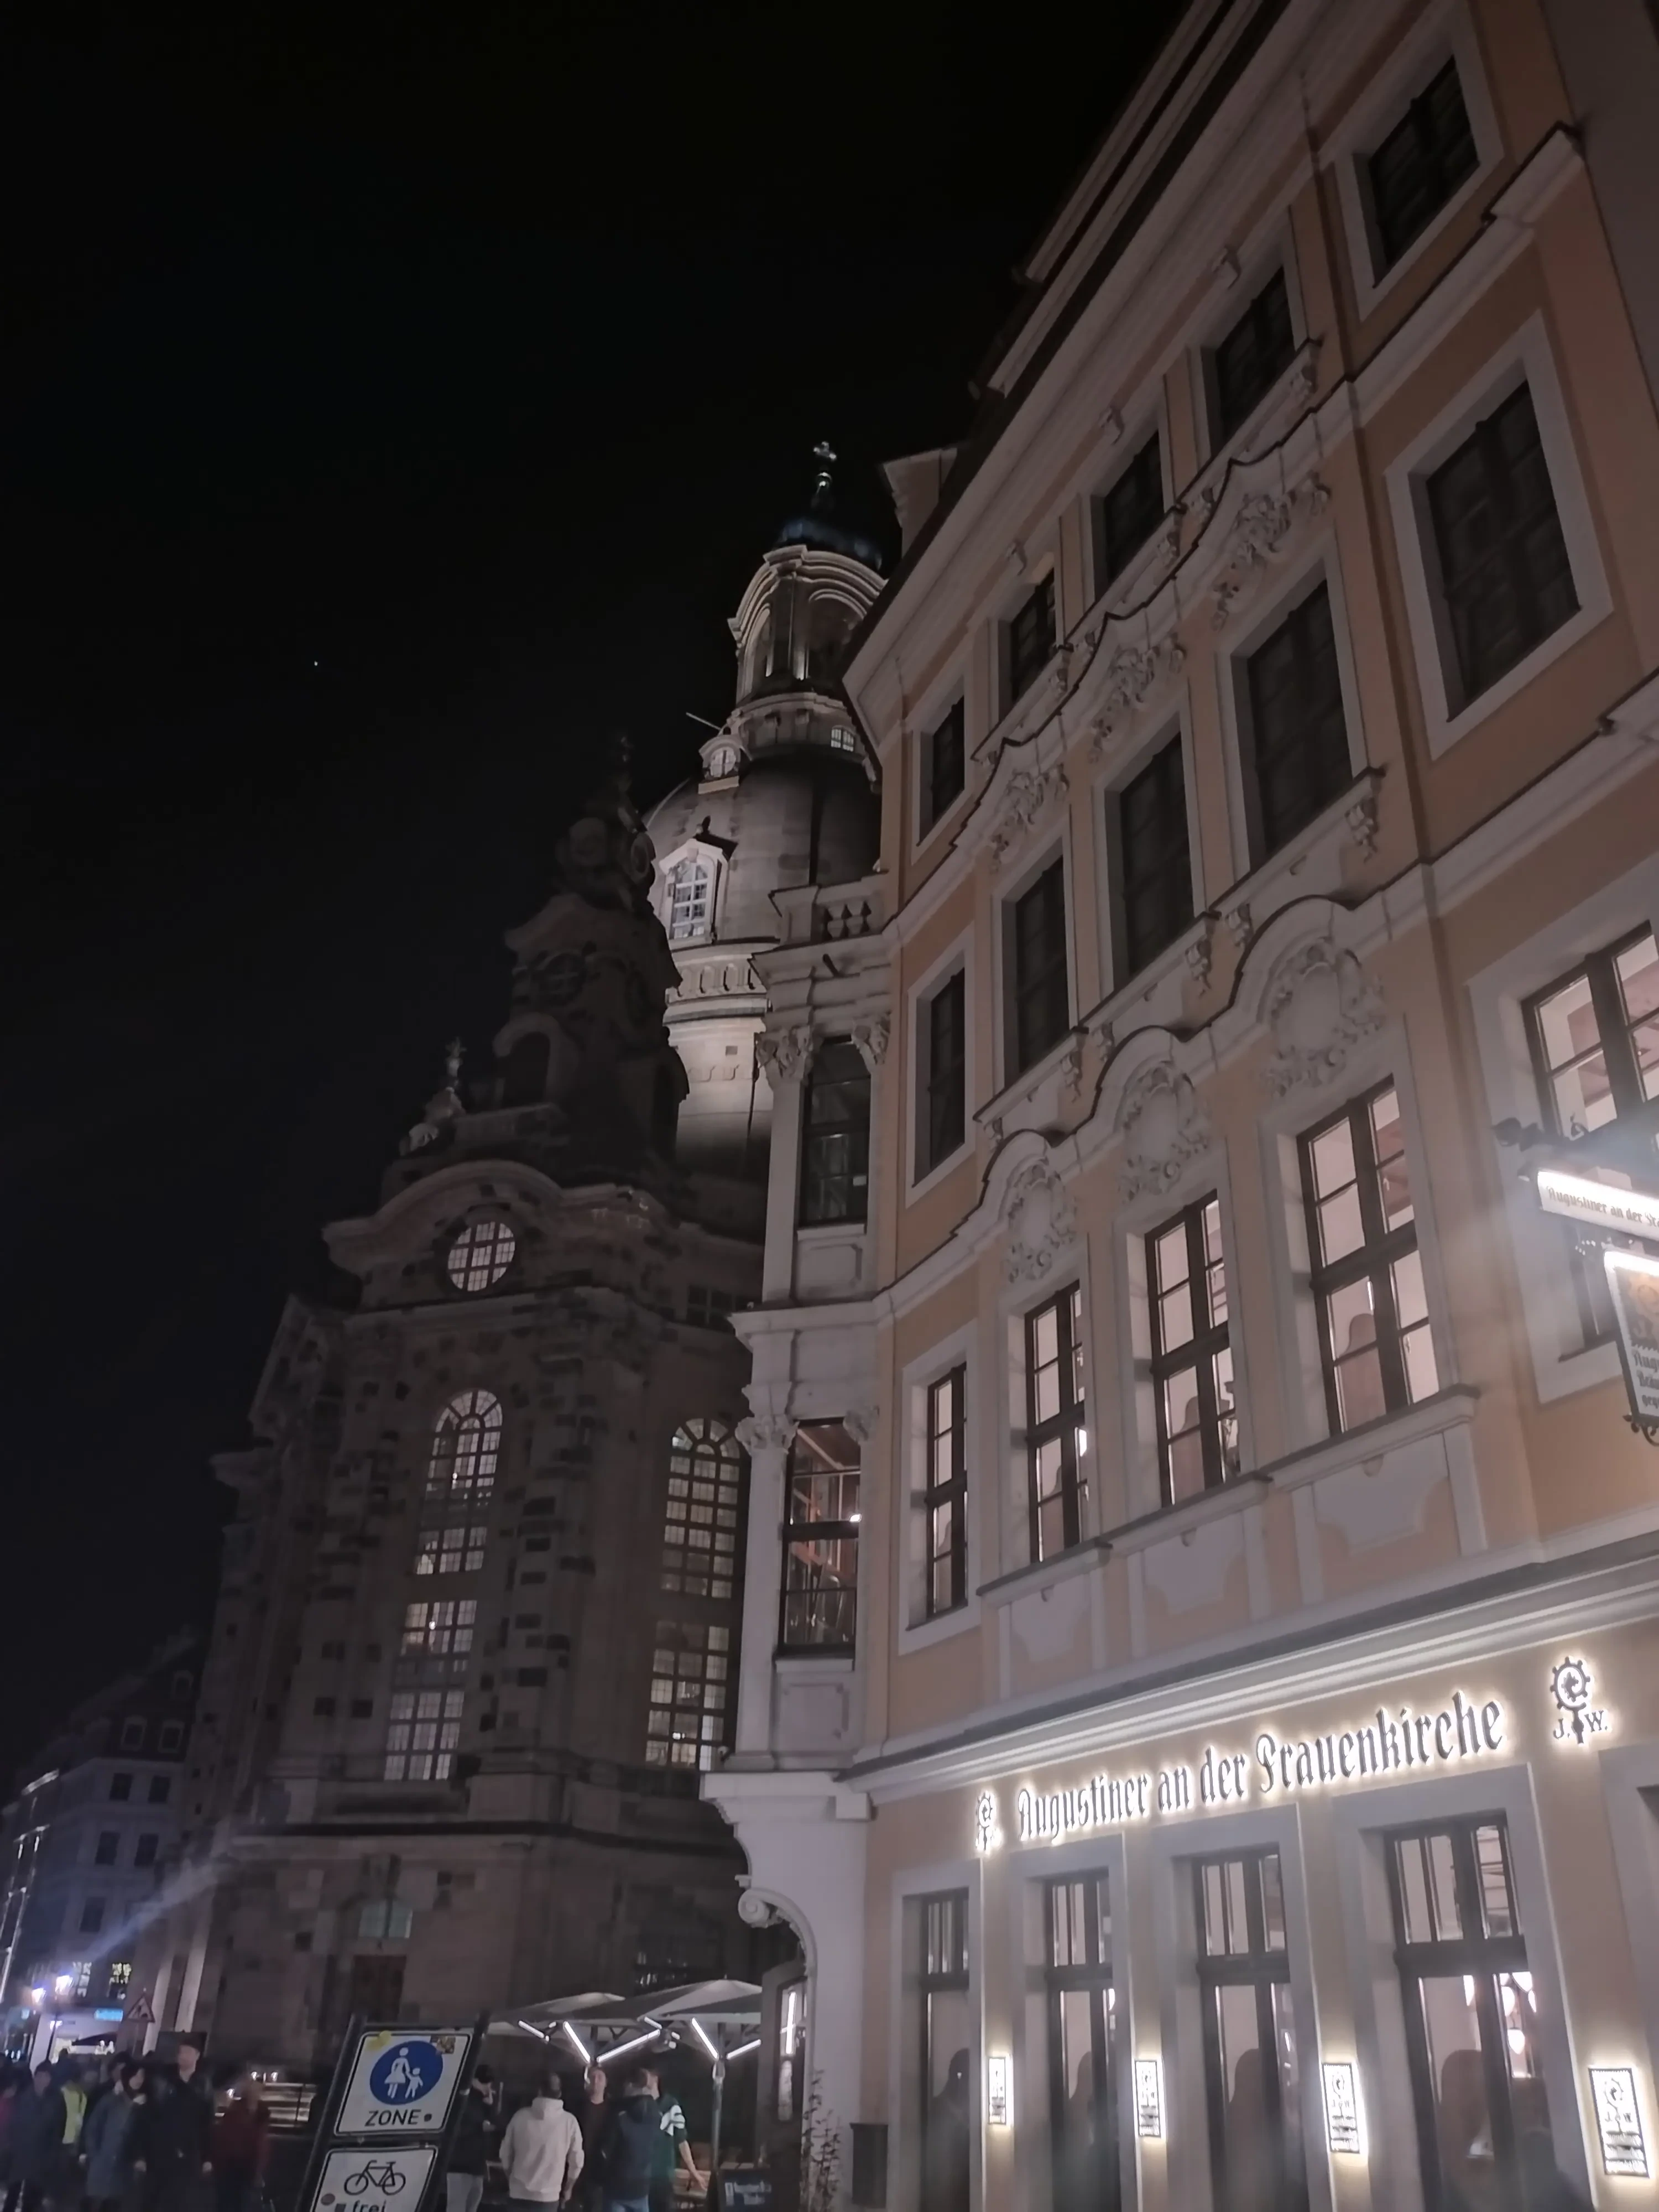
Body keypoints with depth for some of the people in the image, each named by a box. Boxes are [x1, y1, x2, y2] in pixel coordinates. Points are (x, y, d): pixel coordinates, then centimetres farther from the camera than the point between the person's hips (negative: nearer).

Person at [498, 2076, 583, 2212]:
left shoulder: (520, 2116, -2)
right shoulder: (569, 2121, -6)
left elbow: (506, 2154, 7)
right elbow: (576, 2161, 1)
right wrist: (567, 2189, 18)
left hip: (519, 2193, 2)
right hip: (549, 2196, -2)